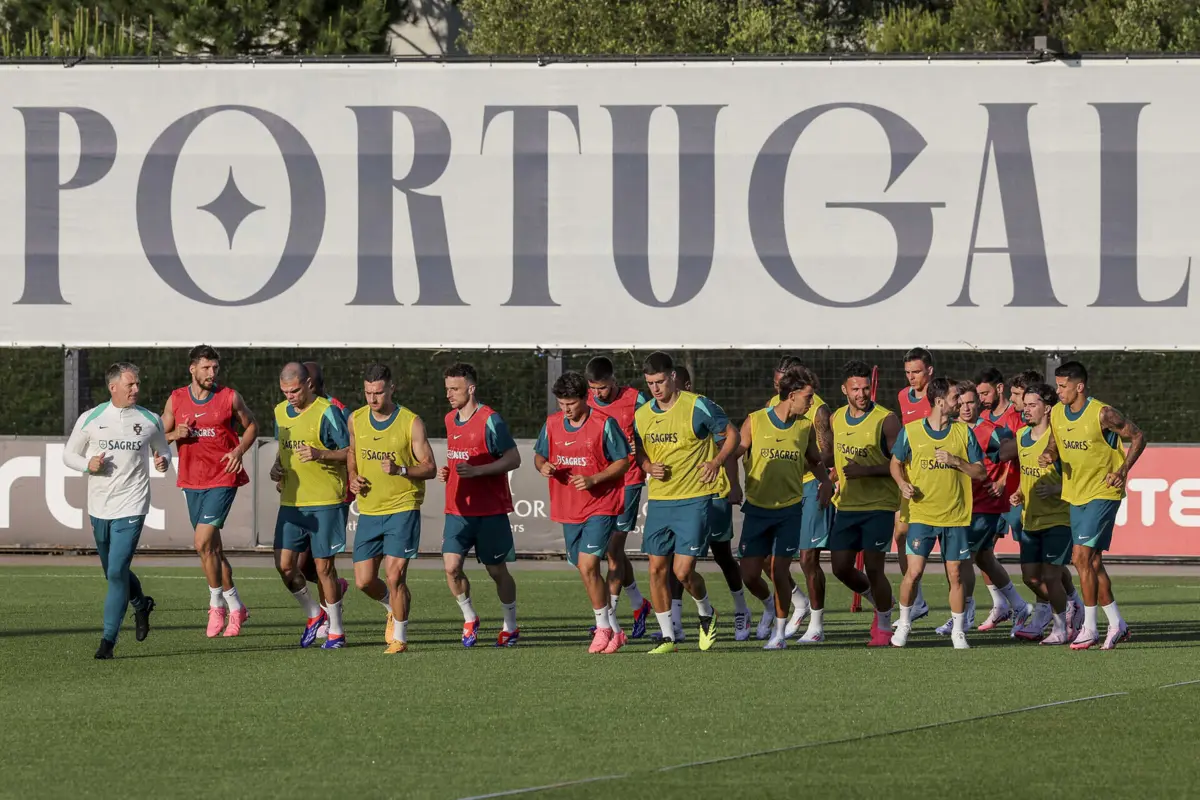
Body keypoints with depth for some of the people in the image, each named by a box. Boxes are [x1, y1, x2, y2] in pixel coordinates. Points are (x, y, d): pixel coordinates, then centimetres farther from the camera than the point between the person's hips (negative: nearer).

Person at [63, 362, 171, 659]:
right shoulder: (90, 419, 1)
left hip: (131, 508, -3)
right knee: (113, 571, 15)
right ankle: (141, 604, 45)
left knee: (117, 572, -13)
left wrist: (163, 461, -9)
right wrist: (88, 464, -12)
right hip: (99, 508, 3)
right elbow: (68, 454, 8)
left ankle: (108, 640, -8)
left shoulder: (150, 421, 2)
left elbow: (163, 450, 15)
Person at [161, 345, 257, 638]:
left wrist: (240, 450, -8)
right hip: (192, 481, 4)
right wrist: (175, 435, -11)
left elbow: (251, 426, 10)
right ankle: (235, 607, 24)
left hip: (222, 479, -4)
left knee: (203, 543, -15)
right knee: (212, 548, 10)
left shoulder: (230, 398, -2)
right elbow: (160, 435, 12)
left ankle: (217, 603, 0)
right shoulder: (176, 399, 5)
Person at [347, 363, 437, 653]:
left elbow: (430, 468, -6)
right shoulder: (356, 420, 5)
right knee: (364, 581, 2)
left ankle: (399, 637, 5)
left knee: (395, 575, -11)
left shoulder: (411, 423, -8)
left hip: (402, 509, -4)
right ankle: (395, 606, 34)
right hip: (369, 511, 5)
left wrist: (400, 470, -24)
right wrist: (352, 479, 2)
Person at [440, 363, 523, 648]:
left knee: (496, 570, 5)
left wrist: (476, 471, -22)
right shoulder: (450, 420, 10)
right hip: (458, 509, 5)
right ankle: (469, 618, 12)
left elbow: (513, 459, -13)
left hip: (490, 510, -5)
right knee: (451, 566, -9)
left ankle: (510, 626, 22)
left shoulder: (490, 421, -12)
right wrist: (446, 472, 5)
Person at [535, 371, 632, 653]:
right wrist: (543, 466, -8)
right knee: (587, 569, 10)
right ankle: (614, 630, 22)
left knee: (587, 565, -17)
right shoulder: (552, 424, 5)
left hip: (601, 506, -6)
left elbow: (623, 461, -7)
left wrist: (593, 479, -19)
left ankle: (603, 628, -4)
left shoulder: (604, 424, -10)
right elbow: (539, 455, 17)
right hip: (568, 510, 6)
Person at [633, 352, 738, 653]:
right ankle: (667, 638, 12)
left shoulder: (698, 407, -8)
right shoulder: (642, 415, 6)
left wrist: (717, 462, -13)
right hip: (658, 501, 5)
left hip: (693, 501, -5)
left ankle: (707, 614, 21)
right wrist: (649, 466, -2)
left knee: (683, 570, -10)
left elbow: (731, 434, 2)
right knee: (657, 569, 2)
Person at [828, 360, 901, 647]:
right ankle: (878, 602, 31)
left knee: (874, 569, -7)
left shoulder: (886, 420, -10)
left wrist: (866, 470, -21)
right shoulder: (836, 419, 8)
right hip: (846, 505, 6)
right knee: (841, 567, 5)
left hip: (879, 505, -6)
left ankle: (884, 627, 12)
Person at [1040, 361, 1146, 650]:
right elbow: (1055, 445, 15)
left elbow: (1138, 437, -8)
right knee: (1092, 562, 9)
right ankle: (1117, 624, 20)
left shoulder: (1102, 414, -17)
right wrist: (1048, 456, -9)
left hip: (1103, 493, -7)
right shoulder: (1056, 414, 2)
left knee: (1082, 557, -14)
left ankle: (1089, 628, -9)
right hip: (1076, 495, 7)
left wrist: (1124, 469, -17)